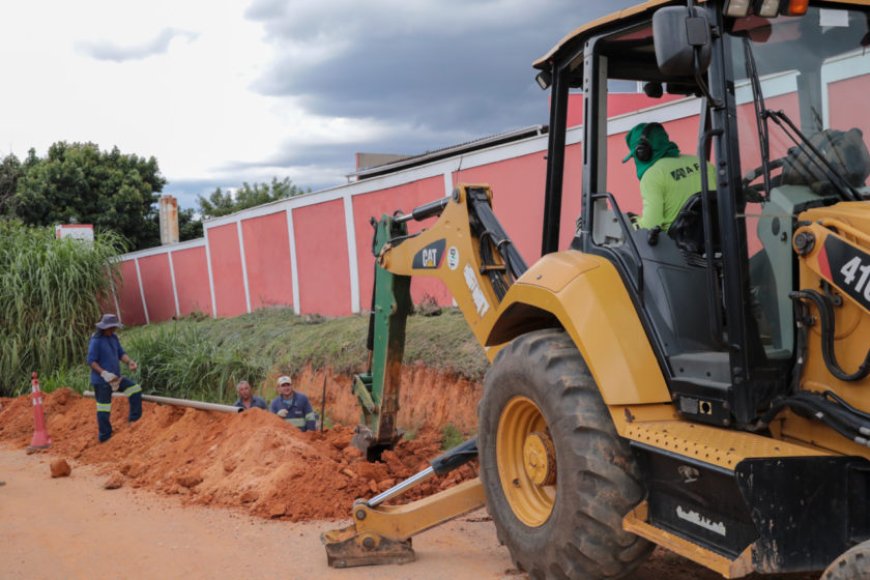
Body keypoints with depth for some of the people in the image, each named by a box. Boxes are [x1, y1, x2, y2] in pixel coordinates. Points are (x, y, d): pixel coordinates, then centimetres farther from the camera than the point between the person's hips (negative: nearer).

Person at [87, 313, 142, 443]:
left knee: (135, 389, 3)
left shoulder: (114, 337, 6)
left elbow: (121, 353, 7)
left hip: (115, 377, 8)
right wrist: (104, 373, -29)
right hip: (101, 381, -8)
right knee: (104, 409, 1)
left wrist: (130, 362, -14)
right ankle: (105, 436, 13)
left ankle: (134, 418, 11)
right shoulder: (96, 341, -18)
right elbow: (91, 361, -20)